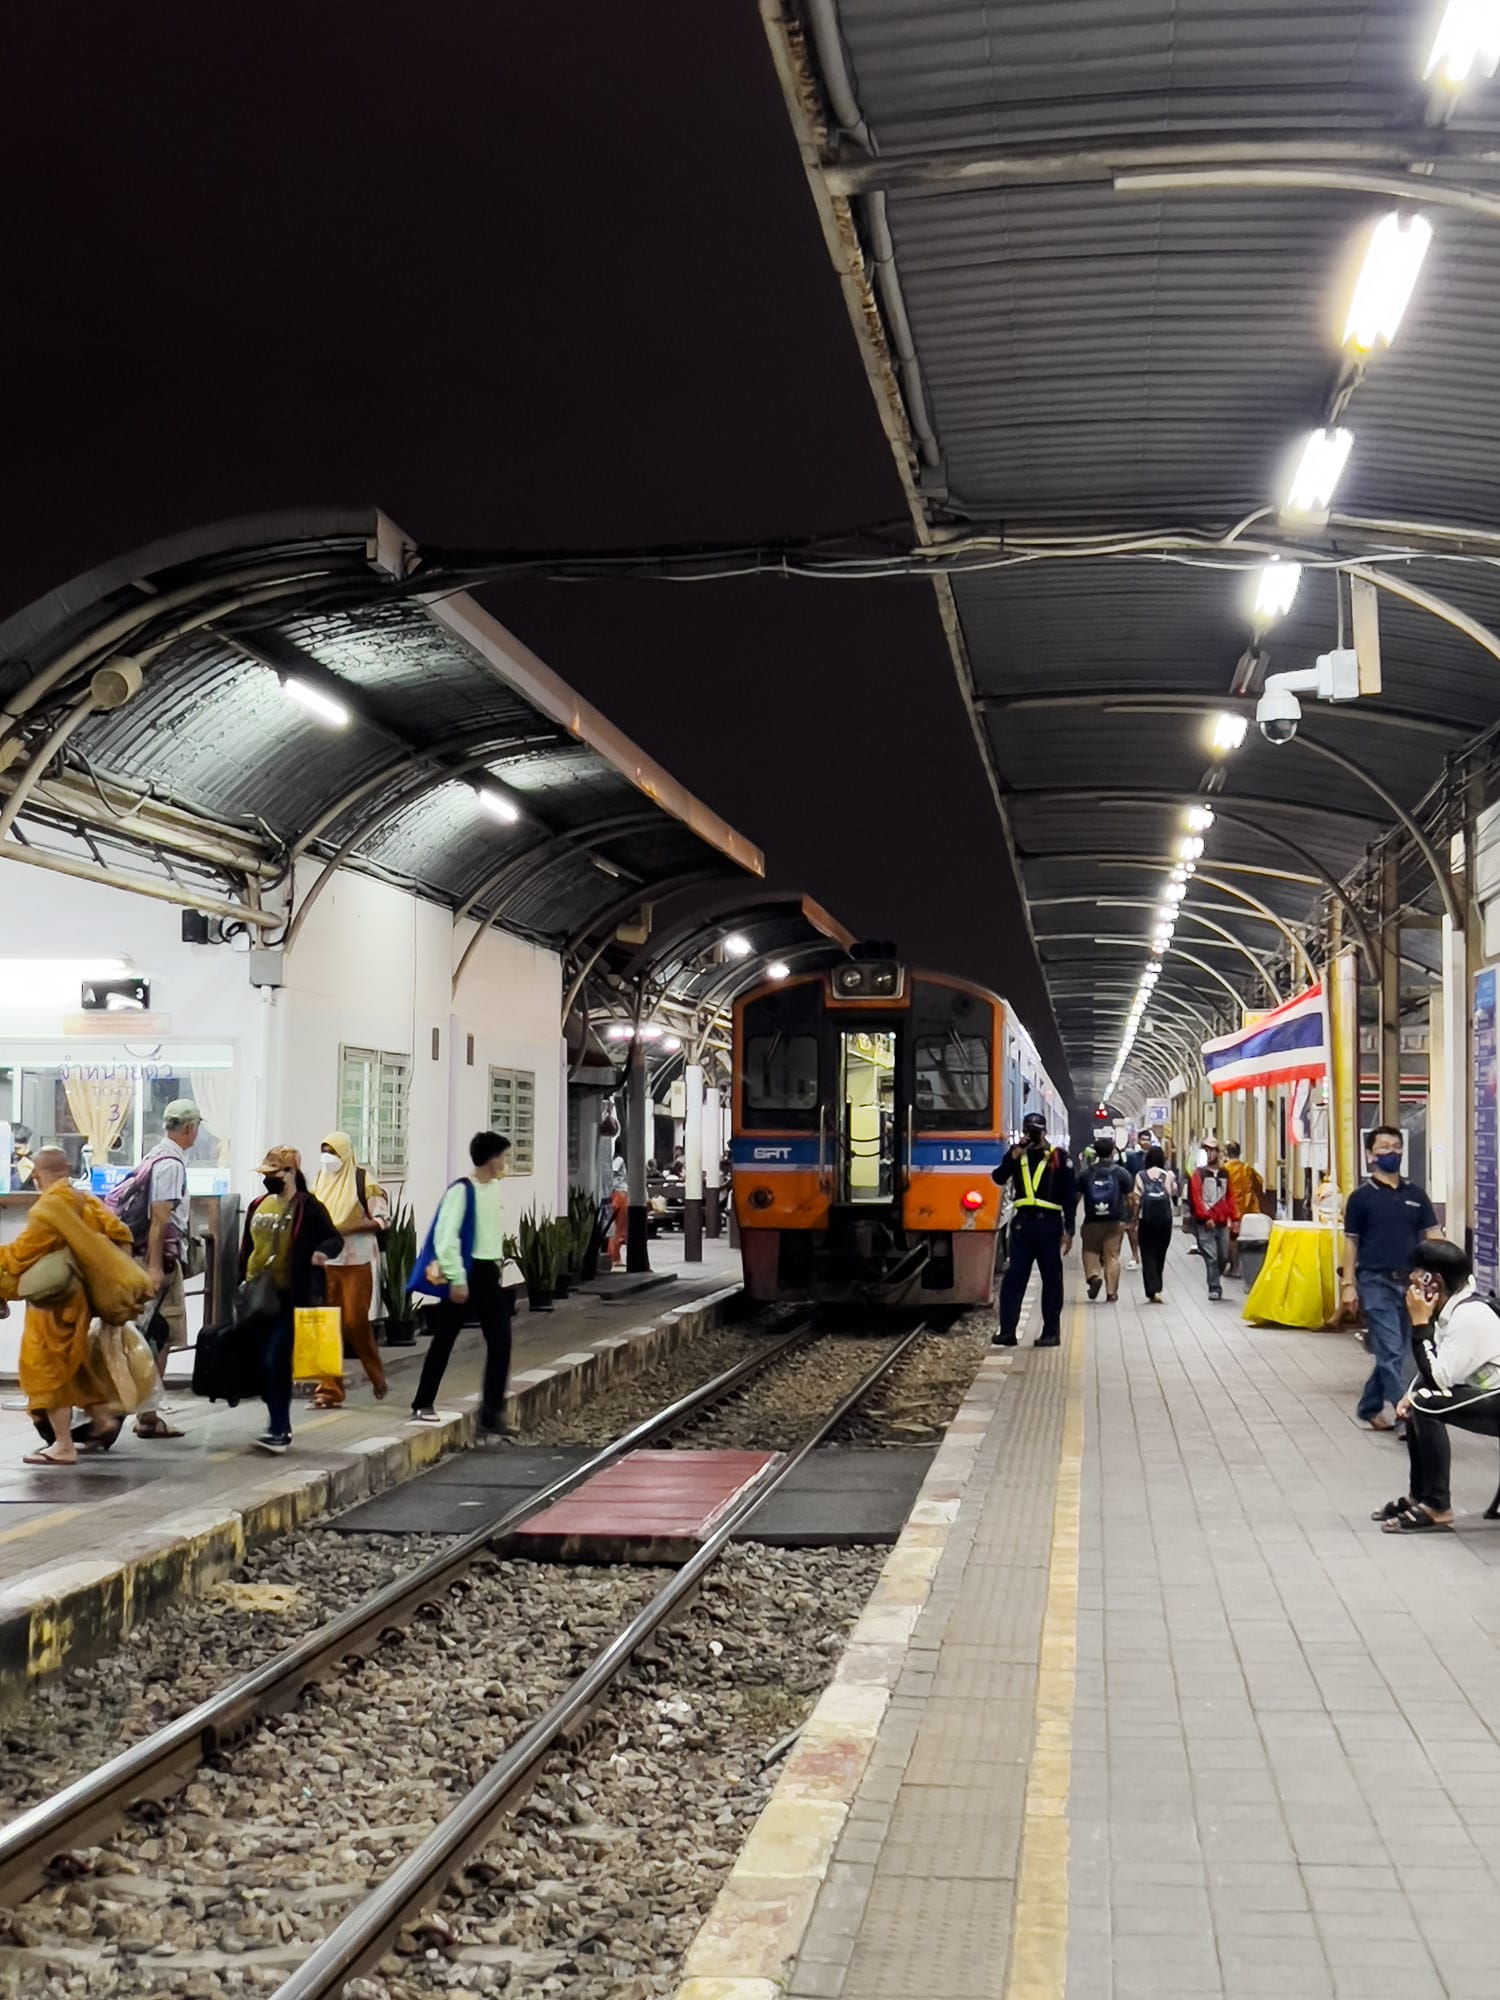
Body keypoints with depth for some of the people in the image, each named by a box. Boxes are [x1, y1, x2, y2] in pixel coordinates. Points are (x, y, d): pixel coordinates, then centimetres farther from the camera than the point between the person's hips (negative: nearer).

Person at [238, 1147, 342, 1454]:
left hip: (291, 1298, -7)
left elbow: (335, 1239, -3)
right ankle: (280, 1425, 24)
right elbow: (246, 1248, 21)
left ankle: (278, 1430, -8)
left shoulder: (308, 1207, -5)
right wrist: (242, 1281, 15)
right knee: (262, 1362, 11)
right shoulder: (258, 1206, 13)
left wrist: (323, 1251, -24)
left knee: (276, 1361, -13)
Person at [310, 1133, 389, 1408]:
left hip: (356, 1263, -5)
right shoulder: (320, 1184, 12)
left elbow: (382, 1219, -10)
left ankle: (377, 1376, 18)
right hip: (326, 1263, 5)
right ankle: (330, 1390, 4)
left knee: (355, 1322, -5)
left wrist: (346, 1229, -20)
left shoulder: (363, 1181, -5)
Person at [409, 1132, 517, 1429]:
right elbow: (445, 1237, -19)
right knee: (443, 1340, 4)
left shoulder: (497, 1188, 8)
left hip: (490, 1273, 7)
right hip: (465, 1273, -7)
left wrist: (500, 1266, 15)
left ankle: (492, 1411, 5)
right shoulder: (461, 1190, -15)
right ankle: (423, 1405, 16)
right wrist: (456, 1279, -21)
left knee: (500, 1341, 0)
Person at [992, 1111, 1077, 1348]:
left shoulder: (1058, 1157, 0)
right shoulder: (1017, 1155, 11)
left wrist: (1068, 1230, -7)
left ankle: (1051, 1331, 11)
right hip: (1022, 1222, 3)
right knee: (1013, 1277, -1)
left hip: (1048, 1224, -3)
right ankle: (1007, 1330, -1)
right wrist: (1013, 1156, -15)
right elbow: (998, 1178, -3)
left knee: (1051, 1278, 4)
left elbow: (1070, 1195, -2)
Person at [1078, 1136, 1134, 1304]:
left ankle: (1093, 1276, -9)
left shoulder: (1086, 1174, 0)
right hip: (1115, 1221, 0)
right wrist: (1131, 1217, 10)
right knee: (1112, 1255, 5)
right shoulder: (1121, 1173, -3)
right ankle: (1111, 1292, 4)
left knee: (1090, 1251, 16)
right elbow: (1130, 1198, -3)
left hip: (1092, 1221, 0)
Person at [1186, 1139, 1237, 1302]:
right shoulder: (1198, 1174, -1)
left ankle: (1215, 1283, 26)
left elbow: (1230, 1197, 15)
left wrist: (1234, 1217, 7)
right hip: (1205, 1224, -5)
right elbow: (1195, 1198, -8)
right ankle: (1214, 1288, -2)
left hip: (1222, 1222, 5)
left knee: (1223, 1257, 7)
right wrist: (1205, 1217, -15)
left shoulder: (1224, 1174, 14)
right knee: (1211, 1257, -9)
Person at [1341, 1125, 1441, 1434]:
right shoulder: (1361, 1197, 0)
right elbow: (1351, 1242, 2)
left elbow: (1433, 1234, 7)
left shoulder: (1415, 1194, 9)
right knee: (1392, 1351, -10)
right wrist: (1348, 1284, -4)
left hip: (1409, 1281, 4)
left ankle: (1369, 1408, 25)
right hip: (1376, 1282, -4)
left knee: (1394, 1352, 11)